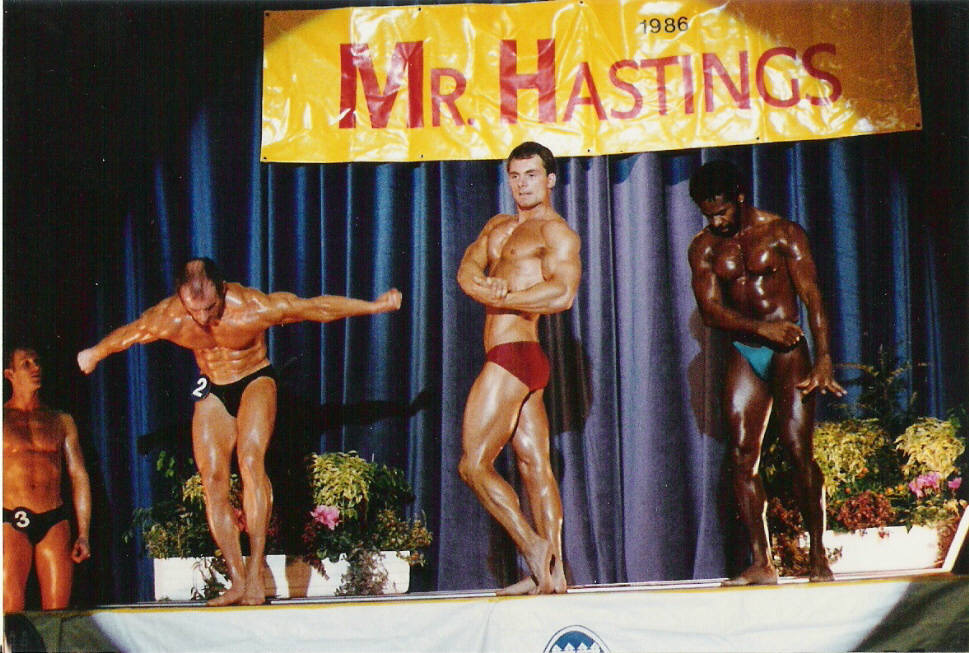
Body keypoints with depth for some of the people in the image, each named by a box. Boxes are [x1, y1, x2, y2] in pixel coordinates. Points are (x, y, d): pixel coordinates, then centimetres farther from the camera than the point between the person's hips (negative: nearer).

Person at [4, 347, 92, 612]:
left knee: (57, 614, -2)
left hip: (54, 521, 3)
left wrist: (83, 534, 8)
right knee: (10, 614, -11)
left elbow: (79, 476, 15)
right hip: (11, 522, -2)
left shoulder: (61, 421, 16)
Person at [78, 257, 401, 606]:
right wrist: (94, 354, 21)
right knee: (213, 480, -8)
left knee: (250, 459, -27)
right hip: (211, 390, 4)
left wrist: (375, 306, -11)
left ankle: (255, 570, -28)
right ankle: (238, 582, -5)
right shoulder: (166, 318, -20)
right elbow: (124, 335, 2)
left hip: (255, 382, -4)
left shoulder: (253, 308, -30)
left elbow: (318, 307, -19)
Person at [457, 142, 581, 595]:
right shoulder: (499, 227, 21)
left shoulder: (556, 232, -4)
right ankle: (552, 570, 9)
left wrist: (498, 298, -14)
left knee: (474, 464, -9)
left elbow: (562, 294, -19)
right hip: (514, 360, 9)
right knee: (536, 468, 7)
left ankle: (533, 547, -5)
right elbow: (466, 269, 6)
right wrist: (484, 283, -17)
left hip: (515, 353, -9)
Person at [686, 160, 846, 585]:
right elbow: (710, 311, -1)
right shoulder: (704, 248, 9)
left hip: (788, 351, -4)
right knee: (743, 456, -4)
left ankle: (818, 556, -1)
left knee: (798, 450, -10)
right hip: (742, 355, 4)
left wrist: (823, 360, -16)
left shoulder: (781, 233, 0)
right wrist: (761, 328, -17)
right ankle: (761, 563, 0)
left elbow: (812, 298, -6)